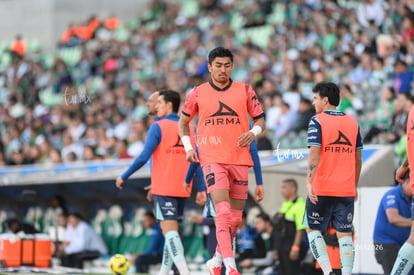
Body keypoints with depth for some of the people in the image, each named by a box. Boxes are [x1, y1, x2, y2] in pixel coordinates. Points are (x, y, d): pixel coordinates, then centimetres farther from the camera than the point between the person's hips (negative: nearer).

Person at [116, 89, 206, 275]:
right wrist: (201, 189, 9)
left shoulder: (158, 127, -7)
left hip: (164, 188, -6)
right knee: (170, 230, 15)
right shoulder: (189, 129, 10)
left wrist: (124, 177, -1)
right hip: (182, 189, 6)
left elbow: (144, 157, -12)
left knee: (170, 230, -9)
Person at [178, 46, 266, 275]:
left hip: (239, 159, 3)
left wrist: (253, 133, -13)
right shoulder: (198, 93, 5)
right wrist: (188, 147, 3)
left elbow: (260, 120, 9)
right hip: (212, 159, -2)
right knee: (223, 211, -19)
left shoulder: (244, 90, 6)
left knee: (235, 217, 7)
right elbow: (183, 121, 17)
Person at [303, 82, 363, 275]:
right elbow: (358, 159, 13)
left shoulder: (317, 122, -5)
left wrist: (309, 183, -18)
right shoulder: (352, 122, 10)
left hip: (321, 188, -4)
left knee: (312, 229, 9)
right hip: (346, 189, 4)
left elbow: (314, 154, -16)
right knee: (344, 233, 6)